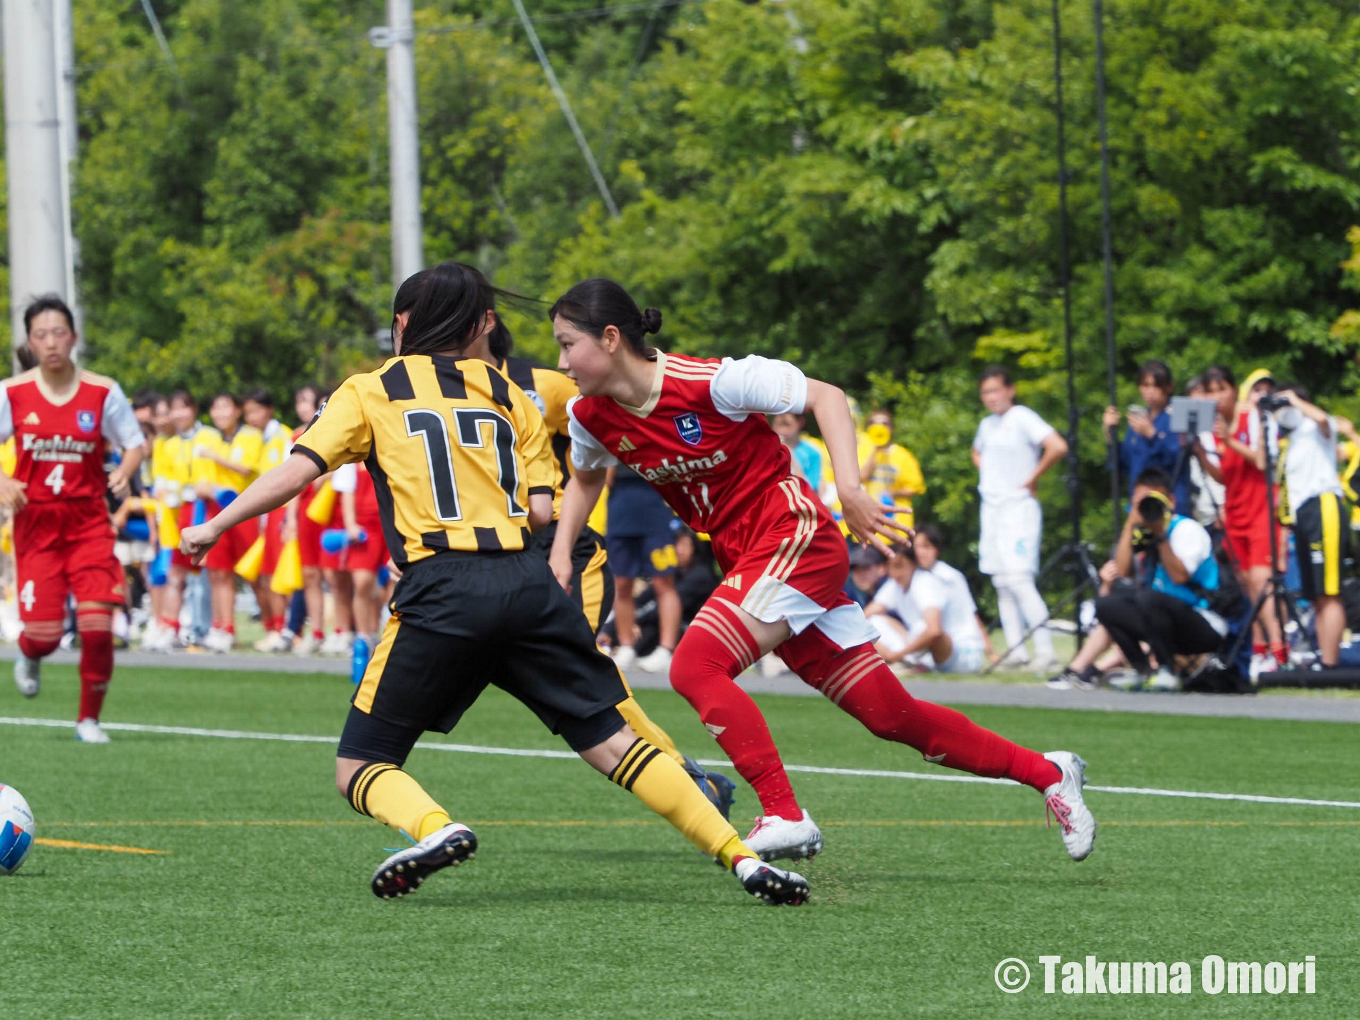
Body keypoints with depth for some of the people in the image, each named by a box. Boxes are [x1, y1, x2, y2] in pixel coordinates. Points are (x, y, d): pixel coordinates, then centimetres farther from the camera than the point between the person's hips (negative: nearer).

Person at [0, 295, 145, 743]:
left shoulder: (103, 392, -2)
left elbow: (136, 445, 5)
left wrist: (124, 472, -17)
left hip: (89, 522, 0)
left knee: (97, 625, -12)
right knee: (44, 633, -7)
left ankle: (90, 718, 7)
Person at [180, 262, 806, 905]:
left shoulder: (369, 393, 13)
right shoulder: (512, 398, 20)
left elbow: (298, 471, 2)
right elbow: (541, 510, 12)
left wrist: (215, 527, 11)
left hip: (440, 589, -3)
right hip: (527, 582, 3)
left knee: (360, 766, 6)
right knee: (612, 742, 8)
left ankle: (435, 829, -25)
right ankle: (742, 858, -2)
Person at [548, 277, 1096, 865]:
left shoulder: (709, 382, -19)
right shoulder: (591, 418, 1)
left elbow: (825, 396, -12)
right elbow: (586, 477, 24)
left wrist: (849, 488, -22)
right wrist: (560, 554, 11)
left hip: (793, 536, -7)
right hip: (744, 561, 7)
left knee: (694, 667, -24)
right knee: (888, 714, 6)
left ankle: (784, 816, -21)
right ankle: (1045, 772, 18)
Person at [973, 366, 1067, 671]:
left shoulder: (1022, 418, -10)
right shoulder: (987, 424, 14)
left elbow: (1057, 447, -23)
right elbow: (978, 452, 37)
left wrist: (1032, 479, -13)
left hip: (1018, 507, -8)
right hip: (991, 509, 8)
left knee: (1019, 579, -17)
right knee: (1002, 585, 6)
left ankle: (1045, 650, -18)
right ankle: (1016, 652, 8)